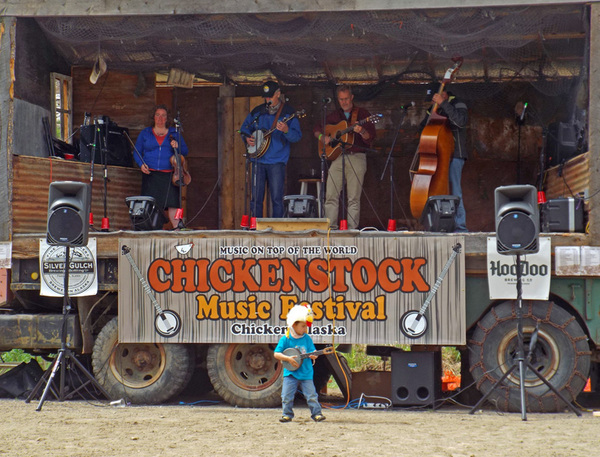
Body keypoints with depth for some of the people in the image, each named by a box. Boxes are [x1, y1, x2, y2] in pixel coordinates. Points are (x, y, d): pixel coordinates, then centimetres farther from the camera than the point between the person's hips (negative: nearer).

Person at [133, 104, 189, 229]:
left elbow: (185, 151, 15)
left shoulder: (175, 133, 15)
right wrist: (141, 164, -3)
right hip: (151, 174, 0)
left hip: (169, 175, 0)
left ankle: (176, 228, -11)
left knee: (172, 202, -12)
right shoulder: (145, 133, 15)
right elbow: (137, 152, 15)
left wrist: (177, 147, -7)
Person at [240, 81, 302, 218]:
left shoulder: (288, 113, 0)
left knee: (277, 199, -7)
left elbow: (297, 136, -7)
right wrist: (247, 138, 2)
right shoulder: (257, 111, 12)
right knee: (256, 198, 4)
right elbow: (245, 127, 23)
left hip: (277, 161, -4)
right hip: (258, 160, 4)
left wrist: (286, 130, -27)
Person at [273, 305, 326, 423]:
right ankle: (287, 414, 11)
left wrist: (313, 355, -20)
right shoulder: (285, 339, -5)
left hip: (306, 373, 1)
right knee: (287, 396, -3)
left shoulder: (307, 339, 2)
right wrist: (288, 359, -17)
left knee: (311, 395, -2)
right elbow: (277, 354, -5)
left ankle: (316, 413, 5)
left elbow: (312, 351, 4)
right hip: (290, 373, -1)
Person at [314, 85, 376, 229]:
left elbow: (370, 138, -3)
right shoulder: (333, 116, 18)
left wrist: (361, 131, -25)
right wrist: (322, 137, 4)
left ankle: (352, 229, -3)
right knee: (331, 195, -3)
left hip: (356, 158, -4)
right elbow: (316, 129, 26)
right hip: (337, 157, 4)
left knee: (353, 198, -6)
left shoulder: (362, 114, 6)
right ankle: (330, 227, 1)